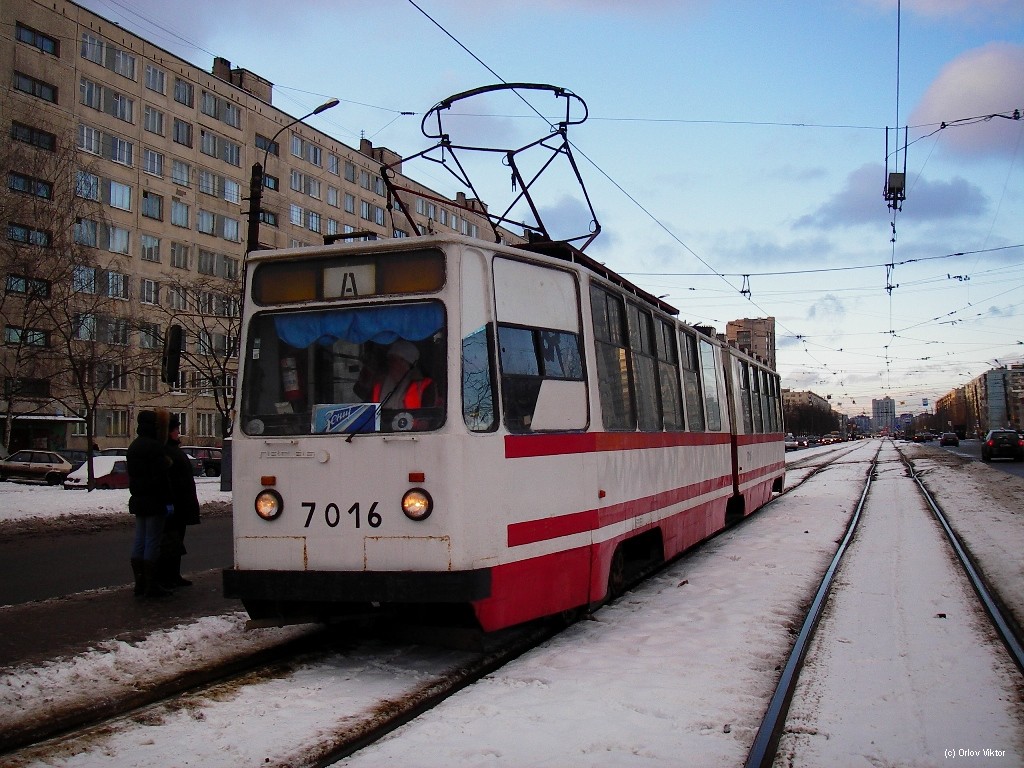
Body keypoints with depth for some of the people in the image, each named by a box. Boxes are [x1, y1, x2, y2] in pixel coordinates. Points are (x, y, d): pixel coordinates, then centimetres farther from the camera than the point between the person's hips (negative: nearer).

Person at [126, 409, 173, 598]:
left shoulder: (133, 446, 15)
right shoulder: (154, 447, -15)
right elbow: (161, 476, -18)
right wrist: (167, 500, -16)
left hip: (138, 500, 9)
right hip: (154, 501, -9)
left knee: (139, 540, 10)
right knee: (152, 541, -6)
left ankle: (140, 583, 14)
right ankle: (151, 586, -4)